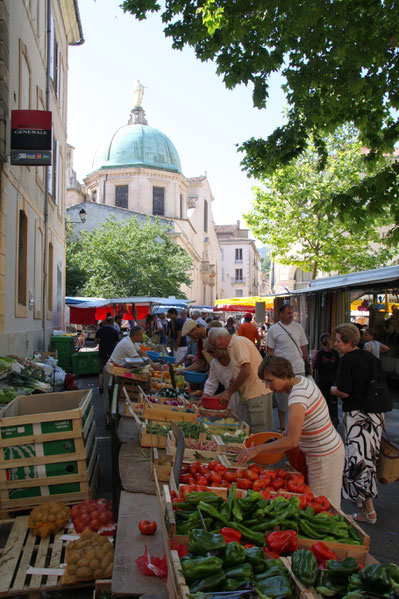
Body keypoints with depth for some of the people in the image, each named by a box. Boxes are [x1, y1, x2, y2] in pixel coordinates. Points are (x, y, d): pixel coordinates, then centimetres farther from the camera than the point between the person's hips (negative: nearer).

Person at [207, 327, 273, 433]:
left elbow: (246, 370, -20)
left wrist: (229, 392, -12)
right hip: (251, 394, 10)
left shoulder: (239, 342, -11)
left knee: (259, 434, -7)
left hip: (257, 393, -10)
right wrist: (226, 393, 15)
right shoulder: (232, 346, 20)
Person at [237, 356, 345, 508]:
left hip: (324, 458, -9)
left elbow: (292, 441, -32)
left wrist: (256, 450, -28)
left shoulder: (297, 398, -29)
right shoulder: (301, 380, -1)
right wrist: (287, 432, 5)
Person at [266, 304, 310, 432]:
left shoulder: (298, 327, 7)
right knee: (282, 400, 5)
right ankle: (282, 427, 18)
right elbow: (270, 350, -1)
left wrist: (308, 364, 10)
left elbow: (304, 348, 13)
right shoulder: (273, 329, -2)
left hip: (298, 369, 3)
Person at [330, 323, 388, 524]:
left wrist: (333, 390, 1)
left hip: (357, 415, -8)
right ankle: (364, 498, 34)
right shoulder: (370, 357, 9)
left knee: (358, 460, -3)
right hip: (377, 413, 8)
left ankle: (368, 511, 0)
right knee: (369, 456, 18)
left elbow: (344, 392, -18)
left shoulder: (348, 360, -14)